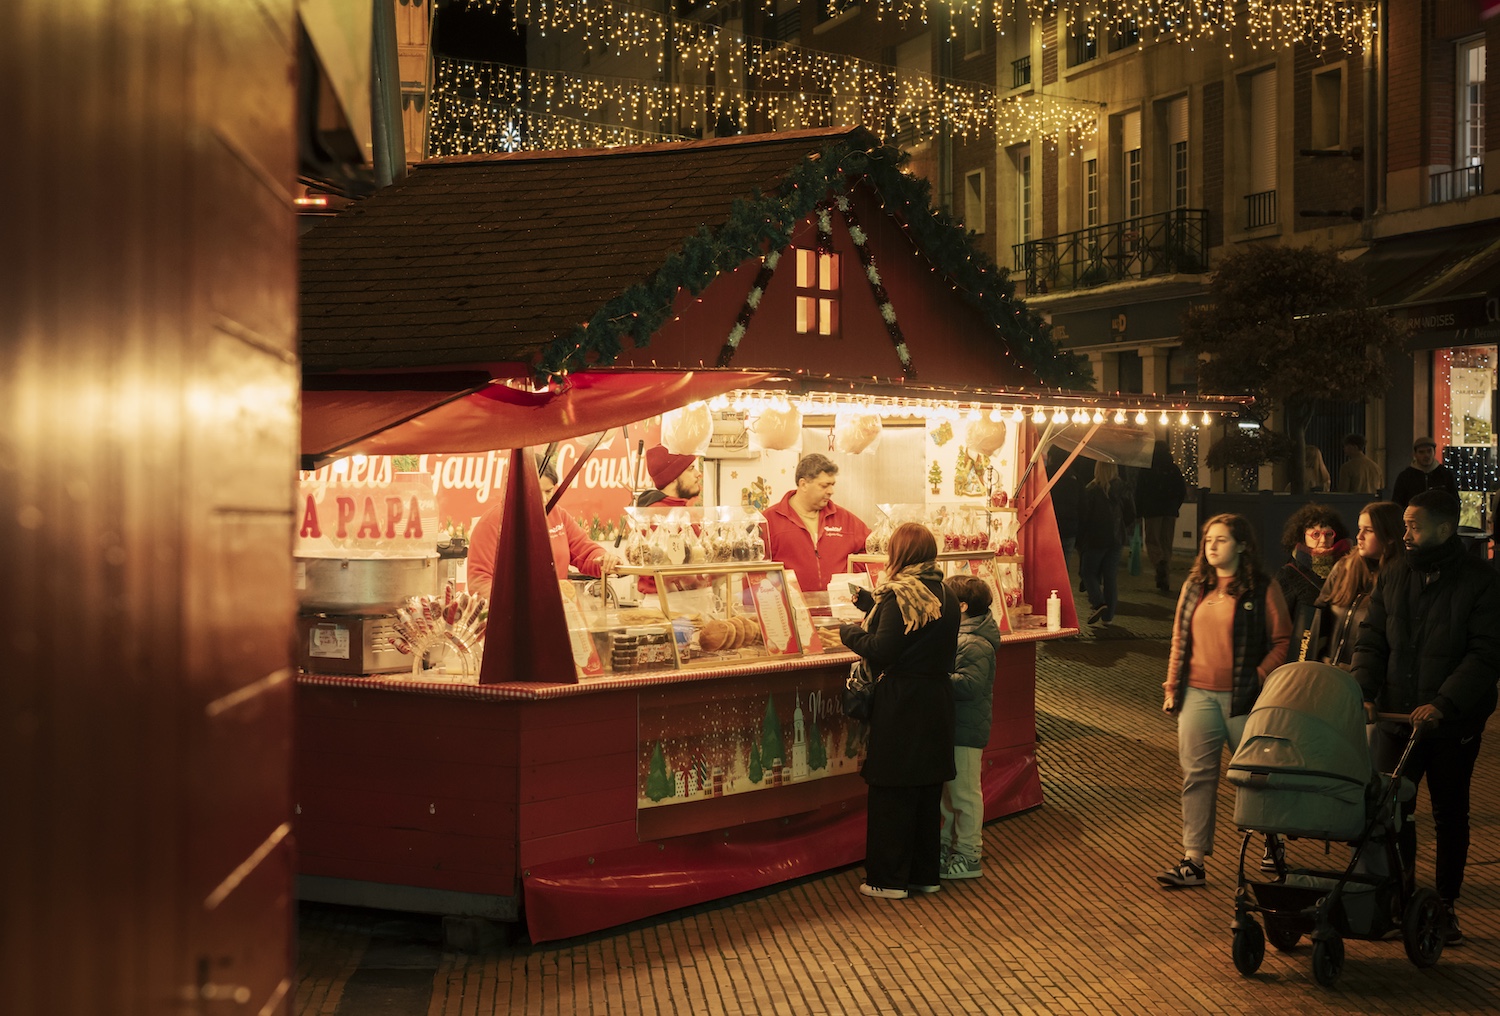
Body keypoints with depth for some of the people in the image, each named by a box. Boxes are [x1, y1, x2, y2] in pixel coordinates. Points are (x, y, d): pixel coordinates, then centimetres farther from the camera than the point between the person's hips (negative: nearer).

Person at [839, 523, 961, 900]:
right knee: (928, 792, 15)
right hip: (937, 702, 7)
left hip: (901, 707, -7)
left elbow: (881, 651, -19)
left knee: (892, 793, 2)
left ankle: (890, 879, 9)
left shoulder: (900, 595, -16)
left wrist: (849, 631, -3)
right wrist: (866, 600, 28)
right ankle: (926, 873, 23)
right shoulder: (946, 596, 8)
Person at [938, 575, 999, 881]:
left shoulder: (976, 645, -21)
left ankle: (969, 857, 9)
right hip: (950, 728, 10)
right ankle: (945, 844, 31)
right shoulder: (956, 634, 10)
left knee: (965, 793, -1)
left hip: (966, 732, -10)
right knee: (945, 789, 19)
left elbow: (969, 685, -30)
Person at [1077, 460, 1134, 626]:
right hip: (1115, 539, 4)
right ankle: (1108, 614, 8)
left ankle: (1098, 602, -14)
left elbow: (1085, 515, -10)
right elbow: (1131, 516, 3)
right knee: (1111, 576, 8)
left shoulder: (1091, 490, -12)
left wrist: (1080, 540, 0)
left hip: (1095, 539, -4)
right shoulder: (1120, 490, -1)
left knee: (1089, 572, 9)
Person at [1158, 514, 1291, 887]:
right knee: (1197, 775, 2)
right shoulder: (1194, 587, 10)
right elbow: (1179, 640, 13)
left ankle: (1272, 840, 33)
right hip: (1198, 695, 4)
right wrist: (1172, 687, 9)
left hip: (1243, 699, -4)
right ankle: (1194, 860, 4)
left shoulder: (1263, 590, -4)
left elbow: (1282, 641, -4)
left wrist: (1258, 677, -14)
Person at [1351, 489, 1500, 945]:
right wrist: (1364, 692, -11)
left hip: (1454, 724, -3)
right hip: (1396, 718, 3)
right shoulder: (1393, 575, 4)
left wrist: (1443, 704, -23)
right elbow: (1372, 639, 5)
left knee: (1450, 816, 10)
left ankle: (1446, 906, 23)